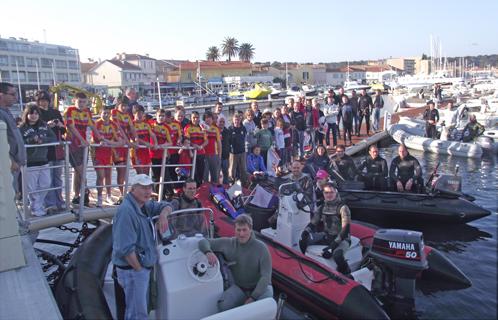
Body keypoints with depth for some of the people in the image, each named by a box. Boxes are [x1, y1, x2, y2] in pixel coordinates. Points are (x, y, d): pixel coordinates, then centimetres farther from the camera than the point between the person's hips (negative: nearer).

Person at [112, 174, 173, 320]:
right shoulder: (127, 211, -22)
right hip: (132, 269, -9)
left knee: (139, 308, 22)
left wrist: (163, 214, -5)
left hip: (143, 266, 9)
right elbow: (126, 248, -26)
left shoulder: (144, 205, 6)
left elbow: (166, 206, 17)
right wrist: (138, 269, -18)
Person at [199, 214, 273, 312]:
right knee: (223, 305, -27)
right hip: (239, 287, 2)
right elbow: (204, 242, -1)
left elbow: (266, 276, -16)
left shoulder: (261, 247, -15)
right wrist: (208, 252, -26)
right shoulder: (228, 243, -7)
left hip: (260, 286, -2)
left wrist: (253, 298, -27)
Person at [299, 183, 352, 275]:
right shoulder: (321, 208, 5)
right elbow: (313, 223, 7)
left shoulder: (342, 208, -13)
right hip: (326, 236, 6)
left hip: (341, 238, -6)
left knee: (337, 255, -37)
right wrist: (305, 232, -16)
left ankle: (346, 273, -8)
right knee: (303, 240, -9)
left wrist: (334, 244, -29)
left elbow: (345, 229, -20)